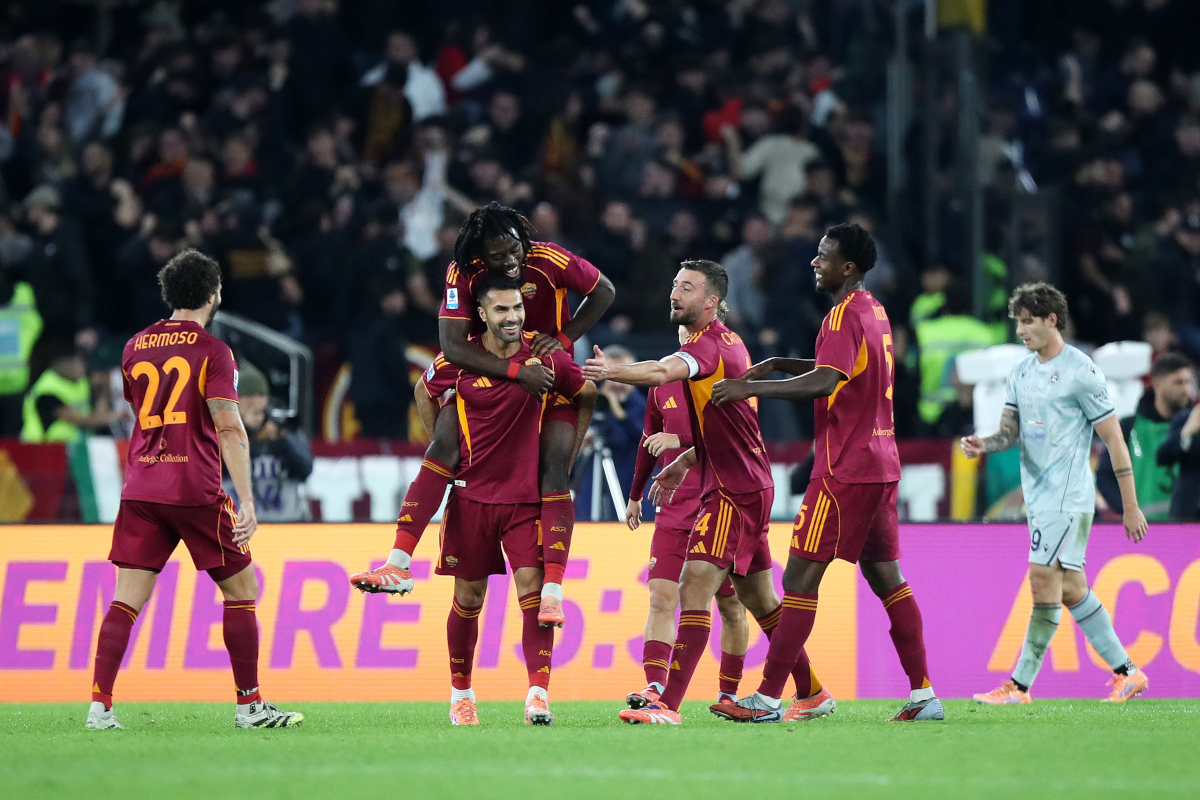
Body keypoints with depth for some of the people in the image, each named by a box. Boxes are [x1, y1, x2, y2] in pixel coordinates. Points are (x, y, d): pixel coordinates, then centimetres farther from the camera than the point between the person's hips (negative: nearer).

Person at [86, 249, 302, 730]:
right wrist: (247, 501, -17)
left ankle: (100, 706, -8)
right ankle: (249, 704, 9)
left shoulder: (136, 347, 11)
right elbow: (228, 427, -14)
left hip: (140, 490, 5)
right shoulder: (213, 351, -6)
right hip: (196, 491, -5)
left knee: (126, 600, 2)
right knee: (241, 590, 9)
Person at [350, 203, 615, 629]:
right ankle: (398, 565, -18)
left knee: (554, 470, -14)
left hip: (547, 373, -1)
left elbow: (604, 292, -5)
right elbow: (452, 344, -28)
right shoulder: (462, 273, -21)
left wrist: (565, 338, -16)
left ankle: (552, 590, -14)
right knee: (442, 447, -16)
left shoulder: (552, 261, -22)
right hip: (486, 369, 1)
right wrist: (516, 370, -35)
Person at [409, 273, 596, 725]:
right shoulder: (459, 361, -6)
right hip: (472, 494, 1)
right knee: (468, 598, 8)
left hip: (526, 496, -1)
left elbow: (586, 395, 11)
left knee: (533, 587, -14)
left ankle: (538, 693, -18)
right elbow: (424, 393, 15)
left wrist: (568, 454, 9)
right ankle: (461, 692, 24)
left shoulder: (546, 358, -6)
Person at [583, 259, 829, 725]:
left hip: (734, 491, -10)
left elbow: (665, 371, -39)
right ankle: (812, 693, 30)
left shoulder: (708, 345, -16)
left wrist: (613, 371, -55)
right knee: (758, 598, 19)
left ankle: (669, 705, -24)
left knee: (695, 588, -17)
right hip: (751, 486, 10)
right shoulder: (729, 343, 14)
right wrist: (684, 464, 22)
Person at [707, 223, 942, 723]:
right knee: (887, 579, 12)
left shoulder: (844, 317, -14)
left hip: (843, 471, -10)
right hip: (881, 467, 10)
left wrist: (751, 388, -29)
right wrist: (778, 365, 17)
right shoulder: (874, 311, 15)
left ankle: (767, 699, -9)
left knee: (800, 578, -8)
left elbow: (825, 382, -30)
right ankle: (924, 696, 10)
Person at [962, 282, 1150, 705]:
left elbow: (1114, 439, -8)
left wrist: (1130, 507, -8)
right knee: (1070, 588, 10)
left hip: (1068, 495, -8)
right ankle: (1126, 672, 20)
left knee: (1045, 581, -12)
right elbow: (1010, 431, 14)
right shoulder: (1020, 372, 12)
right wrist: (984, 444, -11)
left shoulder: (1081, 372, -11)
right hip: (1038, 495, 8)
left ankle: (1019, 685, -11)